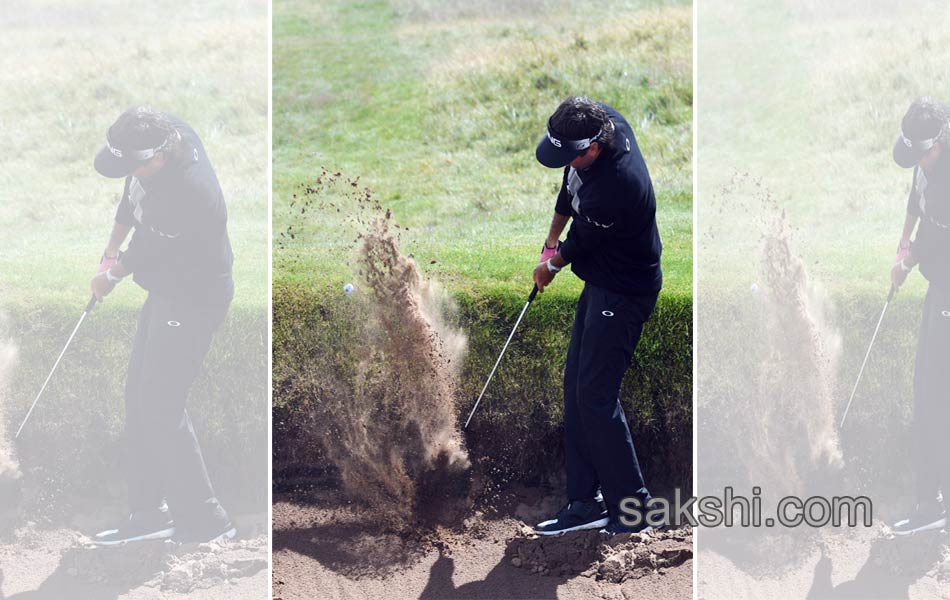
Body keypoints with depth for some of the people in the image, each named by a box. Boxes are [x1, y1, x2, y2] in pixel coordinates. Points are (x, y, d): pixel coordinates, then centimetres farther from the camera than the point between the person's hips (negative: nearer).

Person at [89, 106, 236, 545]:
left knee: (160, 409, -7)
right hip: (168, 289, 9)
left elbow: (147, 252, -16)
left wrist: (111, 275, 3)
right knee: (139, 397, 14)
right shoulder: (169, 129, -11)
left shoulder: (189, 198, -36)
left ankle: (204, 521, 4)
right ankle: (148, 513, 23)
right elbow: (132, 197, 10)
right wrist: (112, 250, 17)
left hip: (193, 302, -9)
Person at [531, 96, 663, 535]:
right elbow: (570, 187, 14)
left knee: (595, 393, -9)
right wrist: (553, 238, 19)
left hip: (623, 293, -10)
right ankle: (586, 502, 15)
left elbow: (582, 243, -14)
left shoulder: (614, 188, -35)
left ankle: (633, 506, 1)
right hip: (601, 280, 10)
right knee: (577, 386, 10)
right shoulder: (607, 119, -8)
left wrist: (553, 263, 6)